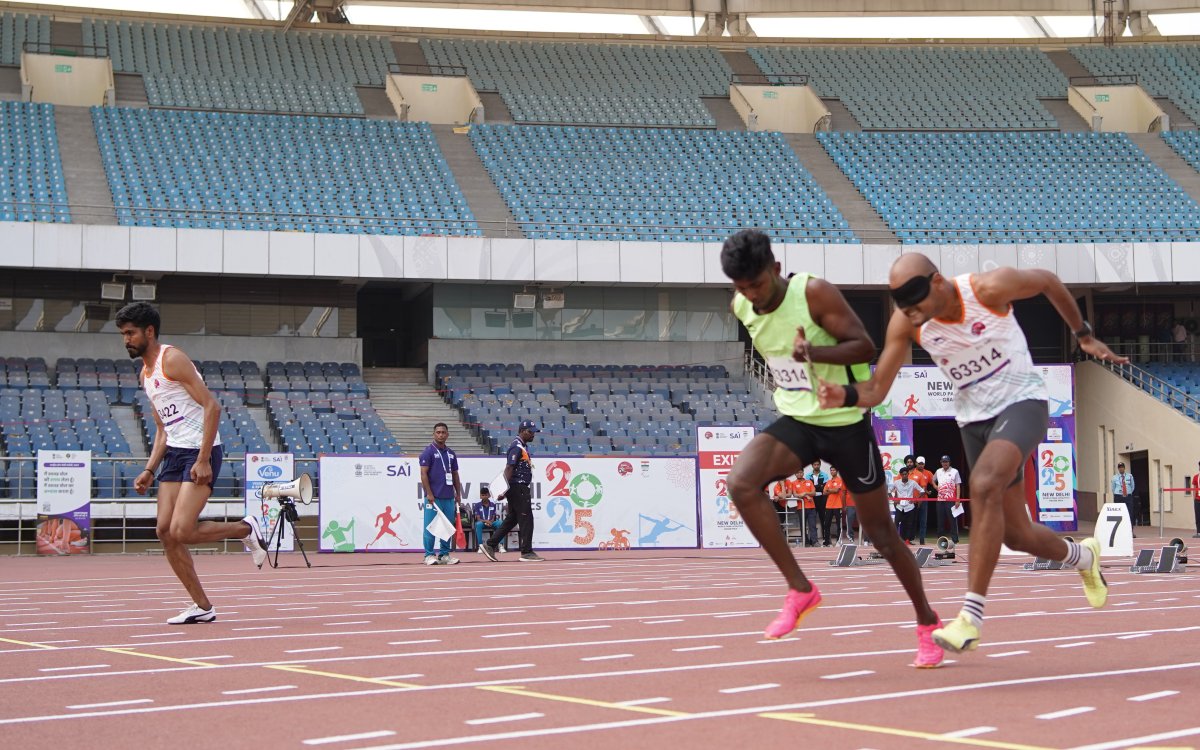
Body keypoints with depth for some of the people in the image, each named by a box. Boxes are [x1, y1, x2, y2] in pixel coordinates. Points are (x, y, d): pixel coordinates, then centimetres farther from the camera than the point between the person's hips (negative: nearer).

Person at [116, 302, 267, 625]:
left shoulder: (172, 359, -11)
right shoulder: (146, 374, 17)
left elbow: (212, 406, -17)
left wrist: (203, 460, -22)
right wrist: (150, 470, 12)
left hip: (201, 453, -9)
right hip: (174, 453, 9)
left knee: (181, 531, -17)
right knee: (164, 531, 0)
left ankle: (246, 529, 7)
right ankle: (202, 607, 8)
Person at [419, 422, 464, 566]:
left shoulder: (450, 453, 16)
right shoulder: (428, 451, -3)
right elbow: (423, 474, -8)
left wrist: (458, 494, 14)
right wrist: (429, 494, -15)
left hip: (449, 497, 6)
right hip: (434, 497, -6)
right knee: (430, 526, -4)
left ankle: (444, 554, 14)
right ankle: (429, 555, 1)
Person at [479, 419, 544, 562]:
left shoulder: (523, 446, 17)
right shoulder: (517, 446, -14)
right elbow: (509, 468, -21)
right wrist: (505, 489, -27)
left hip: (521, 488, 10)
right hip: (518, 487, -10)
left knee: (512, 519, 13)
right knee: (526, 518, -7)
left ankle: (490, 545, 15)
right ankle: (526, 552, -3)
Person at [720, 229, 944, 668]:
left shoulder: (815, 293, -20)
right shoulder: (741, 307, -2)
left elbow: (864, 346, -21)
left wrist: (815, 353, -35)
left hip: (845, 423, -5)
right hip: (795, 422, 5)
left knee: (880, 533, 5)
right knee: (741, 484, -24)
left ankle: (927, 622, 27)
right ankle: (800, 589, -12)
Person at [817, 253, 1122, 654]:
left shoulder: (989, 288, -22)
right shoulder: (905, 324, -12)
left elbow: (1048, 280, -3)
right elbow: (877, 390, -11)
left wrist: (1084, 335, 8)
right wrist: (845, 394, -34)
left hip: (1022, 401, -5)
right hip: (974, 418, 5)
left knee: (984, 485, -32)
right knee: (1015, 534, 10)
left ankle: (971, 617, -30)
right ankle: (1083, 556, 47)